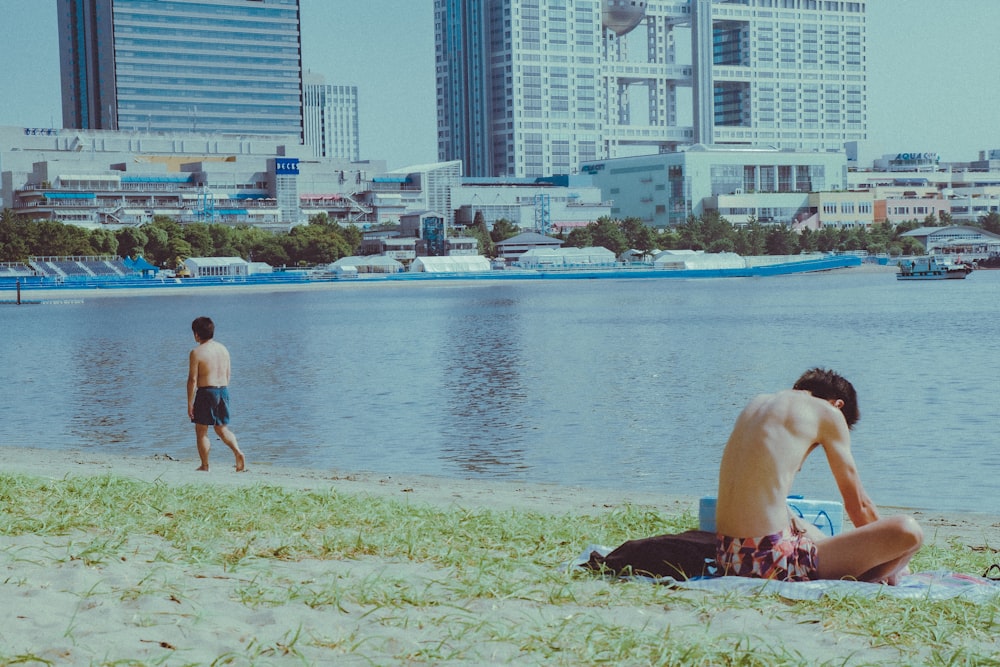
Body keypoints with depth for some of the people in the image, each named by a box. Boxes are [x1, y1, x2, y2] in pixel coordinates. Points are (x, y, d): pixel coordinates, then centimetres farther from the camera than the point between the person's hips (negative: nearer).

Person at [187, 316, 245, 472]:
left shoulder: (197, 352, -10)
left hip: (206, 391, -6)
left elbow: (193, 379, -12)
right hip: (223, 391, 6)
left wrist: (190, 403, -7)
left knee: (201, 430, 6)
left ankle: (205, 466, 9)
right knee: (222, 428, 17)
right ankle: (238, 452, -5)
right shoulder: (223, 349, 9)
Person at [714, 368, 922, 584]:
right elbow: (858, 504, 6)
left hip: (726, 556, 9)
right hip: (773, 560, -9)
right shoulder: (828, 412, 1)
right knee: (907, 531, -10)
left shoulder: (757, 403, 21)